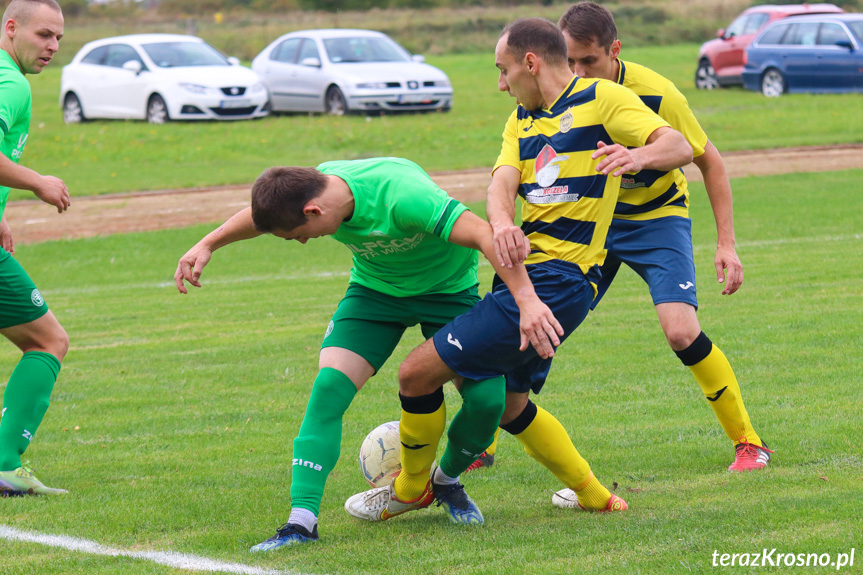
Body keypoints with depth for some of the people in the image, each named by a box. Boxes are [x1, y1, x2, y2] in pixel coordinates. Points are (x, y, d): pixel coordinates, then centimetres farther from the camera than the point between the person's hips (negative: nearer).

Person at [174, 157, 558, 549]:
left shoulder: (401, 196, -40)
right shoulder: (313, 186, -20)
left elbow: (486, 235, -43)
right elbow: (261, 216, 6)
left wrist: (527, 300, -50)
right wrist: (207, 245, 5)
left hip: (448, 289, -4)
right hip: (374, 289, 4)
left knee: (486, 400, -16)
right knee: (329, 386, -18)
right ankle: (302, 520, -17)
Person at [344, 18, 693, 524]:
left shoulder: (601, 99, -5)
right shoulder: (522, 121, 18)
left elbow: (680, 146, -15)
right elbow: (502, 183, 0)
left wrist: (639, 156, -38)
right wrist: (503, 226, -24)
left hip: (555, 281, -9)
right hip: (529, 271, 9)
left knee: (418, 372, -8)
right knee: (508, 403, 21)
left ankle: (411, 488, 13)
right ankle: (595, 496, 32)